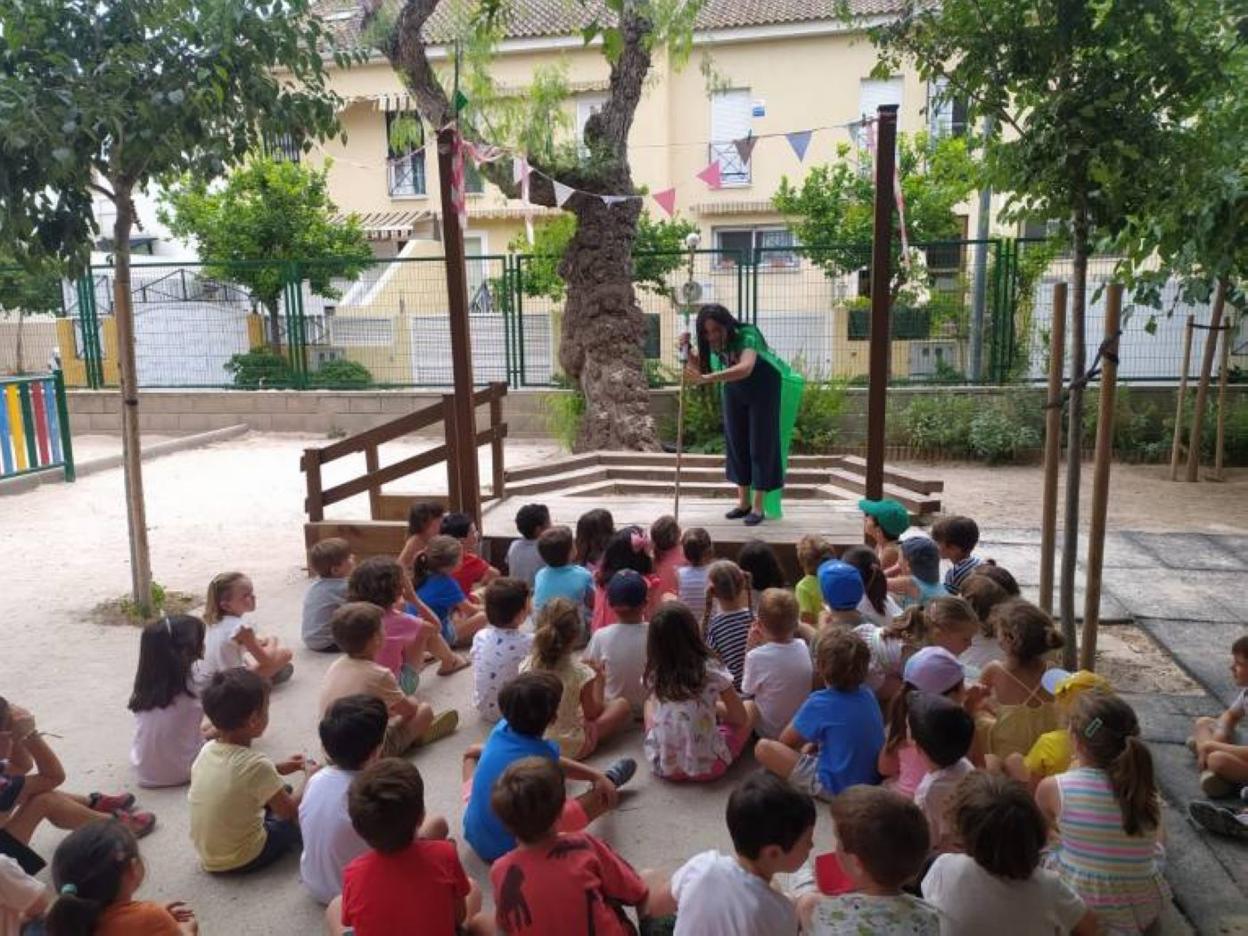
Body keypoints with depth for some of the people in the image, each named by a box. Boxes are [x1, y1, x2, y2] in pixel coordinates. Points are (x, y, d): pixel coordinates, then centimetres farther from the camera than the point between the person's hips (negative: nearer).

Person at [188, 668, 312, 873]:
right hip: (243, 860, -6)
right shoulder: (257, 764, -27)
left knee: (283, 791, 18)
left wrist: (277, 769, 10)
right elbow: (290, 812, -16)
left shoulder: (207, 750, -6)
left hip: (206, 856, 7)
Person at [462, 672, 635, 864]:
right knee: (606, 793, 1)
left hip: (474, 837, 5)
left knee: (472, 752, 28)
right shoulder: (543, 752, -25)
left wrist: (595, 775, 9)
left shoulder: (500, 729, -7)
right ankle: (609, 779, 39)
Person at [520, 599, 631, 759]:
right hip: (570, 748, -5)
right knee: (622, 705, 13)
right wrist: (600, 680, 6)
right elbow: (592, 713, -11)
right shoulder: (580, 671, -27)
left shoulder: (526, 665, -15)